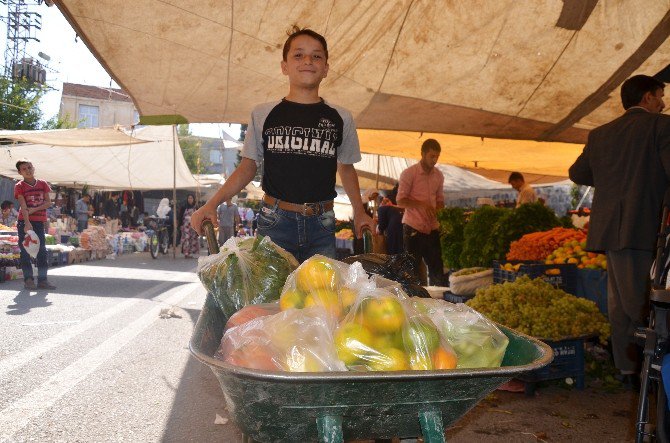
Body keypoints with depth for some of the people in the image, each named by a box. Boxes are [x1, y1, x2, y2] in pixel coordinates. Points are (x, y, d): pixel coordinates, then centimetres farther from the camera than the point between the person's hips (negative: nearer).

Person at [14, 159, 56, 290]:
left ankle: (42, 280, 5)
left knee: (42, 251, 2)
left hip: (39, 222, 3)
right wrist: (27, 223, -23)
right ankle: (28, 279, 1)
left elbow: (48, 203, 2)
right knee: (25, 251, -2)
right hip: (24, 222, -3)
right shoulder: (19, 186, -2)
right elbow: (23, 206, -13)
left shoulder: (43, 184, 7)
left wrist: (34, 209, -14)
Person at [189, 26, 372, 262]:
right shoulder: (263, 114, 4)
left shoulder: (340, 118, 6)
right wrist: (211, 204, -2)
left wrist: (359, 212, 9)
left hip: (321, 225, 1)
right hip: (274, 222, -1)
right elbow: (248, 166, 8)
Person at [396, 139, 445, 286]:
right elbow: (401, 201, -8)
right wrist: (422, 204, -20)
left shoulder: (438, 175, 12)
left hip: (432, 228, 5)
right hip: (413, 228, -5)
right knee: (413, 269, 2)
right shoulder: (409, 173, -6)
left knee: (437, 268, 5)